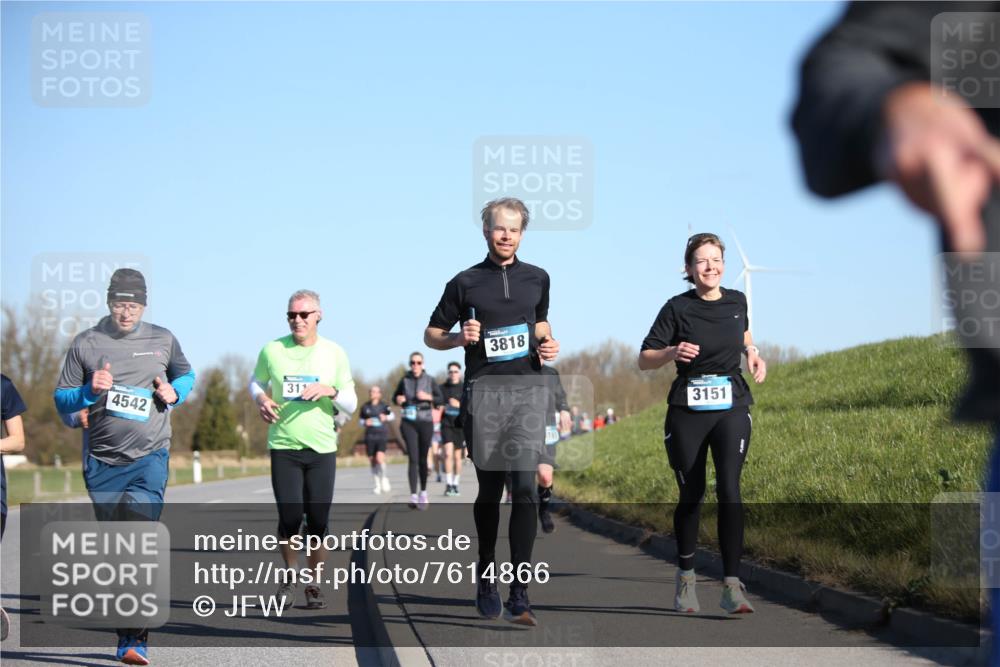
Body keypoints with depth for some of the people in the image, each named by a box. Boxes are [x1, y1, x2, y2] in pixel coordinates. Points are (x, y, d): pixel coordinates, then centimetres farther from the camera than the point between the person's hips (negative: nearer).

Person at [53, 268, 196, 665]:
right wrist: (90, 391, -15)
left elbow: (185, 374, 25)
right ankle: (127, 633, 18)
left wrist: (175, 392, 2)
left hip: (150, 458, -1)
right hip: (102, 463, 1)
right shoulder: (86, 344, 4)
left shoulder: (162, 340, 7)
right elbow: (61, 401, 5)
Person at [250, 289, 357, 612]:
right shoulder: (272, 350, 1)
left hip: (322, 448, 1)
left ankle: (314, 583, 17)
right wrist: (260, 398, -3)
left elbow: (351, 405, 6)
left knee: (318, 521, 0)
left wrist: (331, 391, -14)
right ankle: (290, 575, 16)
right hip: (283, 447, -1)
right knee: (290, 517, -9)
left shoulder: (335, 353, 2)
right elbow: (256, 382, 19)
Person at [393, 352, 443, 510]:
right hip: (409, 423, -1)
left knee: (423, 459, 8)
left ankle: (423, 492, 25)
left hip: (426, 422, 1)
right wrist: (398, 400, -8)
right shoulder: (404, 380, 1)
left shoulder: (429, 380, 0)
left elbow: (440, 399, 3)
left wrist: (428, 397, -15)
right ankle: (413, 496, -16)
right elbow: (396, 396, 15)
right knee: (413, 459, -11)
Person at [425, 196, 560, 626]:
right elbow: (431, 335, 12)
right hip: (483, 394, -1)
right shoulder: (465, 283, 6)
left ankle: (519, 595, -16)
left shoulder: (537, 279, 13)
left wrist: (547, 344, 9)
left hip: (527, 390, 1)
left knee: (525, 487, -13)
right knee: (489, 490, 6)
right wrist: (459, 338, -9)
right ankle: (486, 573, 29)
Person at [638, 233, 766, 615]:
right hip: (687, 411, -1)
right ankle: (686, 579, 25)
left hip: (731, 407, 1)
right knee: (690, 496, 5)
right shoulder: (678, 308, -5)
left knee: (729, 489, -15)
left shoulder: (736, 301, 6)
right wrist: (673, 352, -23)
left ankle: (732, 587, -17)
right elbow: (644, 360, -4)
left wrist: (753, 353, 8)